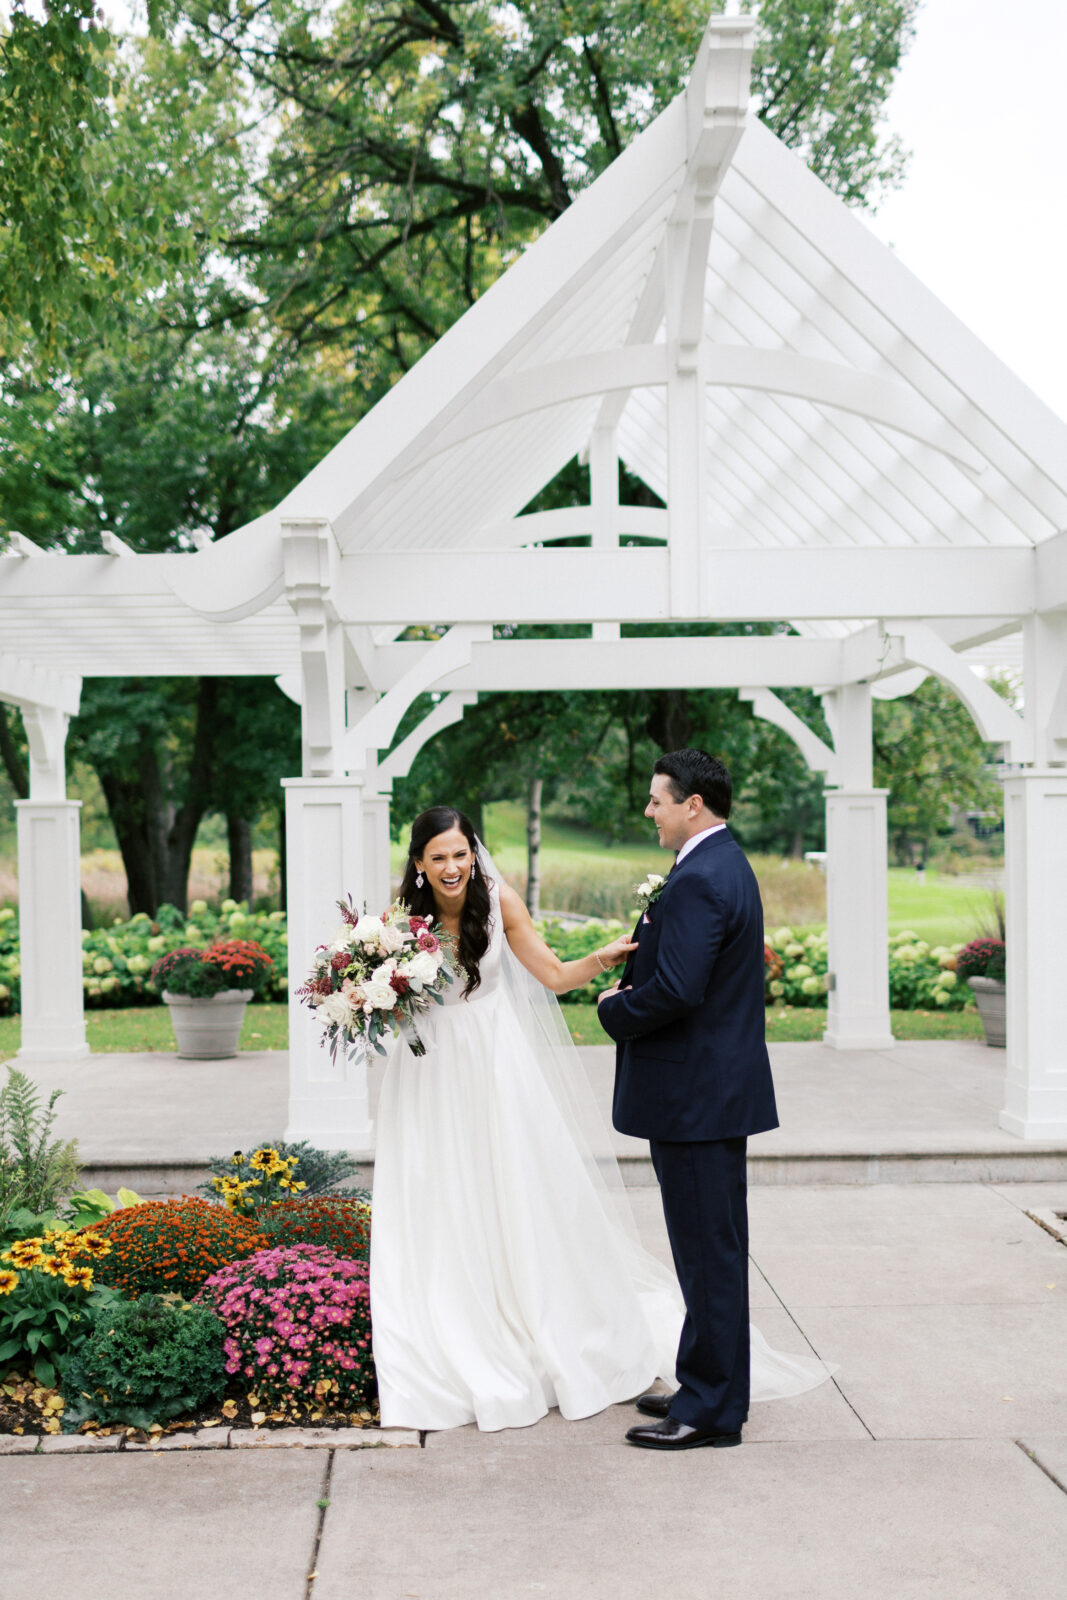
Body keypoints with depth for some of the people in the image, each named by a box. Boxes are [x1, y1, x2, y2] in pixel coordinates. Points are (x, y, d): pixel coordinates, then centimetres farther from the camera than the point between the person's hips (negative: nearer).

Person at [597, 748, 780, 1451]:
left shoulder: (699, 880, -21)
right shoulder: (726, 864, 13)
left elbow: (676, 990, -28)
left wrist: (615, 1009, -11)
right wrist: (634, 984, 4)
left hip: (697, 1095, -11)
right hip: (717, 1086, 11)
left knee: (709, 1251, -1)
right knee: (712, 1248, 18)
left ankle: (712, 1411, 9)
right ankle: (708, 1386, 30)